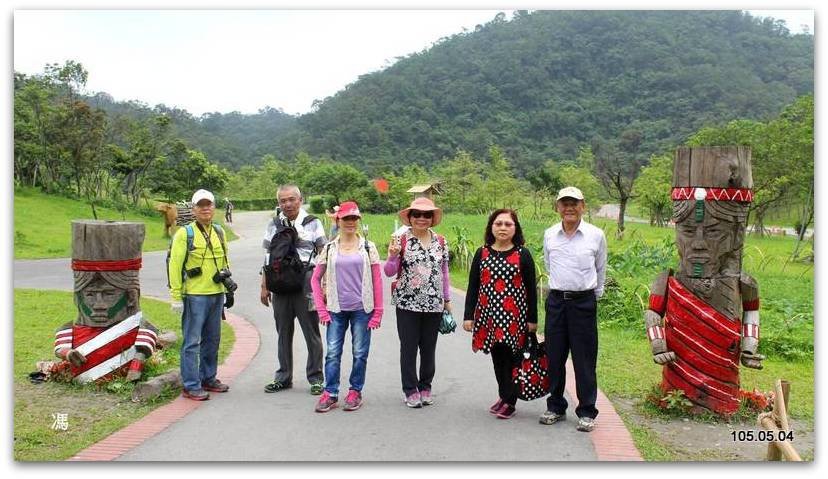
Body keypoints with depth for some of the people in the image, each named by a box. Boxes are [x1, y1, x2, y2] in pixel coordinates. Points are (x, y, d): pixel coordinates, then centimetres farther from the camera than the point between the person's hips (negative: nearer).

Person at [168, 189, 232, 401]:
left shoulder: (219, 232, 13)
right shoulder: (185, 233, -7)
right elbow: (174, 265, -11)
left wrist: (227, 284, 19)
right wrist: (176, 297, -14)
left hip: (217, 294, 7)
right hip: (195, 295, -7)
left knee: (212, 340, 15)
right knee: (192, 342, -3)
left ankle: (208, 378, 28)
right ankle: (191, 386, 4)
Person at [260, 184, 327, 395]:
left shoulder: (312, 223, 1)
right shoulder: (274, 225, 11)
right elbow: (268, 258, 14)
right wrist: (264, 286, 10)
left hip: (306, 283, -3)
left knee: (312, 332, 3)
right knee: (283, 332, 11)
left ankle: (315, 378, 12)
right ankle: (283, 377, 22)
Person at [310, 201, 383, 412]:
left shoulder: (368, 247, 2)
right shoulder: (329, 248, 5)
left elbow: (377, 280, 2)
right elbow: (315, 278, 8)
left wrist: (378, 311, -2)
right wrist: (321, 309, 1)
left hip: (361, 309, -1)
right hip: (336, 309, 1)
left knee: (360, 353, 5)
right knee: (332, 353, 2)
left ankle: (355, 392, 19)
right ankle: (330, 393, 12)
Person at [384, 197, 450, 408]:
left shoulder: (441, 242, 6)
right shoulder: (401, 240, -3)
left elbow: (444, 272, 13)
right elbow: (389, 272, -4)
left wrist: (447, 299, 13)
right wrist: (392, 255, -23)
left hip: (434, 304, 3)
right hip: (407, 303, -3)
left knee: (429, 348, 10)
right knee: (409, 348, 4)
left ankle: (425, 387, 26)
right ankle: (410, 390, 16)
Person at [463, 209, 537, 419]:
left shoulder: (523, 255, 0)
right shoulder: (482, 254, 5)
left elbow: (531, 289, 2)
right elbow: (473, 287, 6)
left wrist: (532, 319, 0)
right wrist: (468, 315, 1)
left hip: (514, 315, -2)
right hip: (489, 313, 3)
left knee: (509, 355, -1)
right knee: (497, 357, 9)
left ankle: (509, 401, 13)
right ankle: (505, 396, 25)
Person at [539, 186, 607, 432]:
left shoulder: (596, 235, -2)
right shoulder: (549, 235, 5)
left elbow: (601, 270, 11)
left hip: (584, 302, -2)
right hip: (556, 301, 3)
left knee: (585, 359, 1)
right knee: (554, 357, 8)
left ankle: (586, 412, 12)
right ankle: (555, 407, 23)